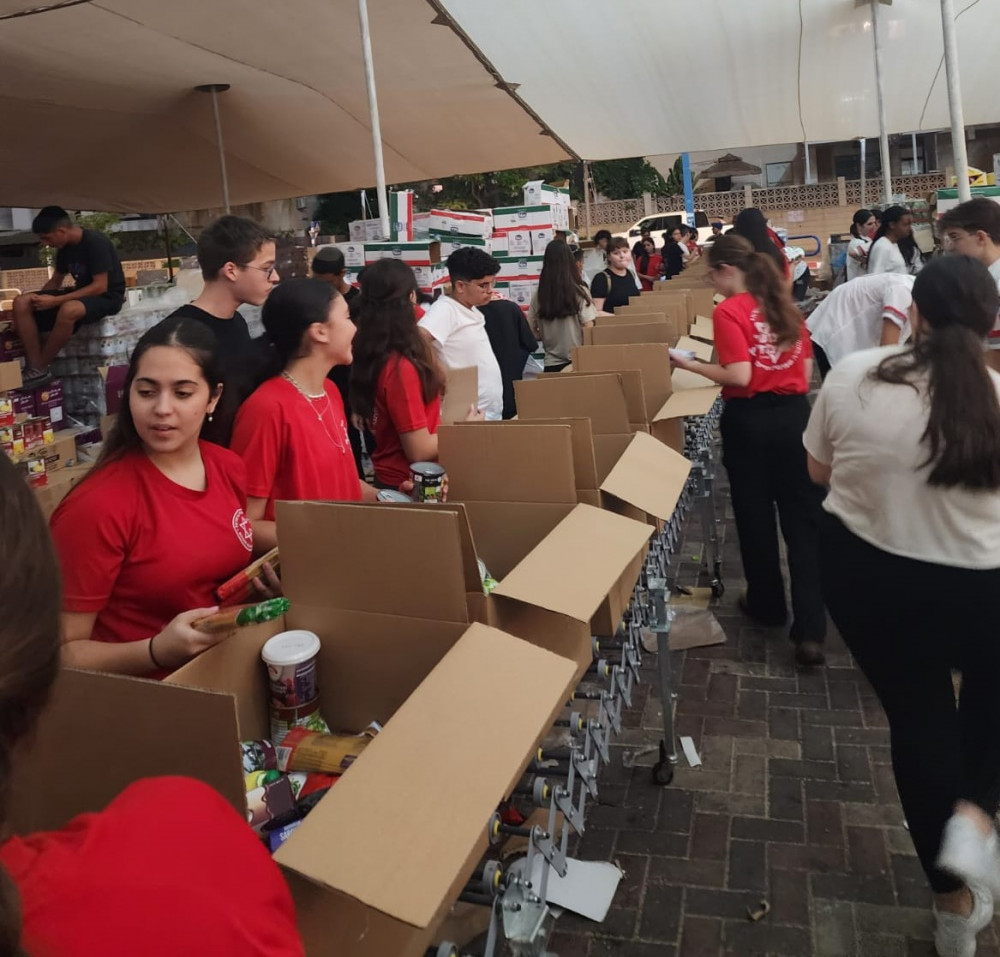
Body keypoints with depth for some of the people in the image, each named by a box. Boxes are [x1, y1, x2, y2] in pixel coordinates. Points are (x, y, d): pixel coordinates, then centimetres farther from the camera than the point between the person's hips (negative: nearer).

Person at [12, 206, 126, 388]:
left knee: (69, 309, -40)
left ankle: (40, 368, -20)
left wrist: (56, 301, -24)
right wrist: (38, 299, -3)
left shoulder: (96, 242, -19)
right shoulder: (65, 248, 5)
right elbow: (55, 281, 17)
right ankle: (35, 368, -18)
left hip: (107, 297, -8)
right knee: (22, 303, -11)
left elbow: (100, 286, -23)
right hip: (81, 294, 8)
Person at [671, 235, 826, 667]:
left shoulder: (729, 311, -10)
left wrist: (690, 365, -9)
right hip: (794, 414, 5)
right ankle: (810, 630, 0)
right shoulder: (785, 304, 10)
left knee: (756, 517, 13)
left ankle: (767, 605, 30)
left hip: (750, 420, -5)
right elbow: (807, 370, 11)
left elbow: (739, 376, -18)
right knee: (803, 520, 4)